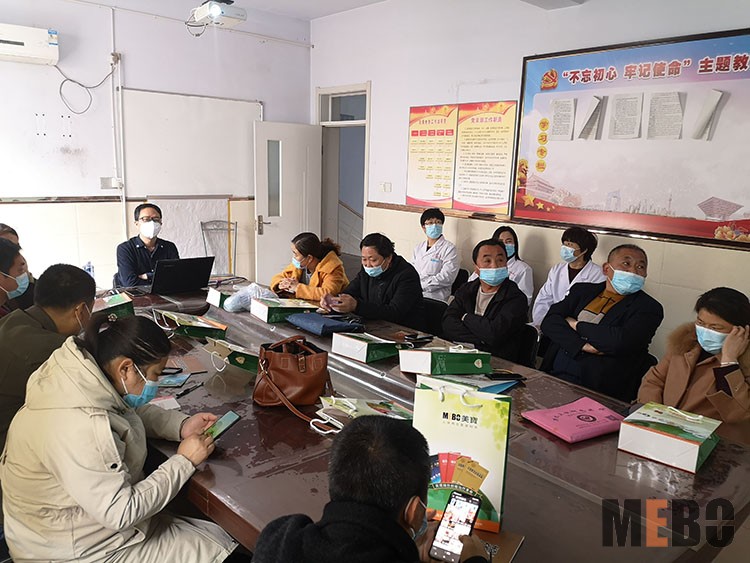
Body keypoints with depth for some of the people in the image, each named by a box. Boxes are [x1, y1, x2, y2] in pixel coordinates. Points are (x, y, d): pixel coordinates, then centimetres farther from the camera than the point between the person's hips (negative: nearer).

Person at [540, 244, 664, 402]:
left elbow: (621, 342, -16)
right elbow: (549, 322, 3)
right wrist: (582, 345, -13)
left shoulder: (649, 308, 3)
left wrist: (577, 325, -2)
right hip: (553, 375, 5)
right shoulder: (582, 290, 16)